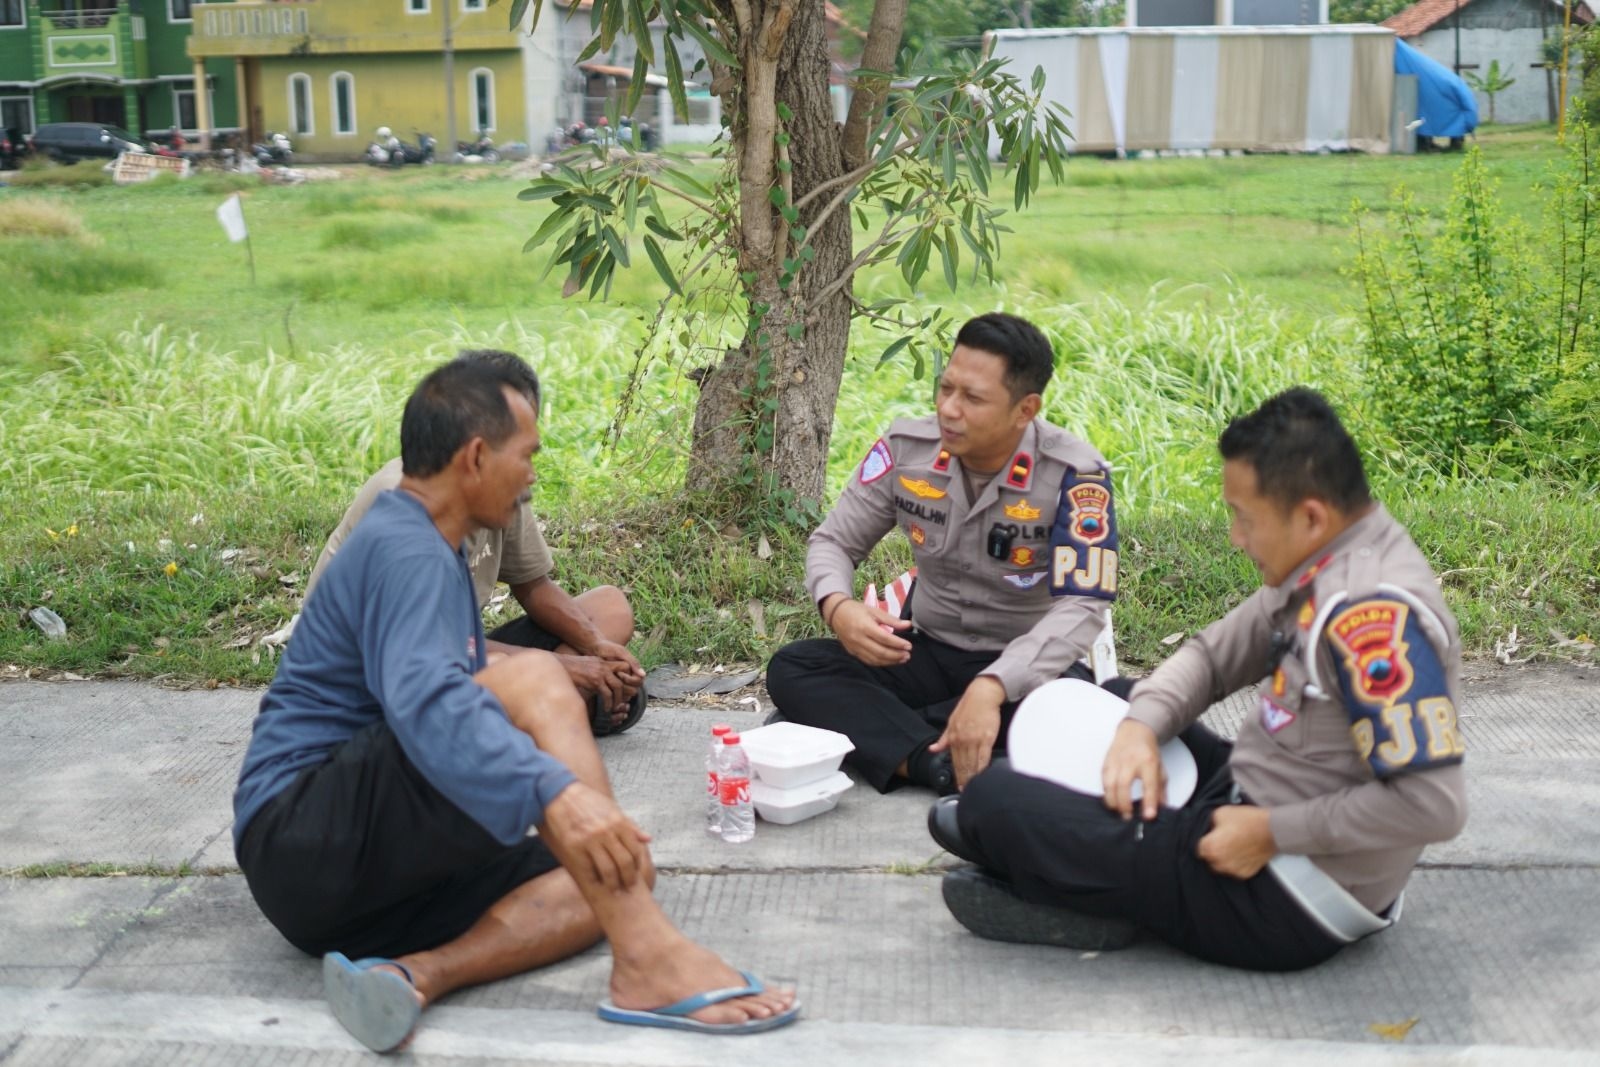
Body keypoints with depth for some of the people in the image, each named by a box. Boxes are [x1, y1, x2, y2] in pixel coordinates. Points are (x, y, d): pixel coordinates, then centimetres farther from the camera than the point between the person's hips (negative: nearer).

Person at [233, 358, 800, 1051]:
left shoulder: (422, 546, 19)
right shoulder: (405, 550, -13)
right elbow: (423, 701, -33)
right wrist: (555, 791, -44)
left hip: (374, 864, 10)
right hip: (302, 835, -10)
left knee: (608, 876, -4)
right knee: (531, 682, -27)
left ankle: (414, 975, -25)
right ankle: (647, 958, -36)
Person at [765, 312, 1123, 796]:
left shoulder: (1074, 474, -21)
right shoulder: (906, 447, -9)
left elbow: (1082, 606, -27)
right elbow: (833, 541, 0)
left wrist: (992, 686, -43)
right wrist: (837, 607, -26)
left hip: (1025, 665, -3)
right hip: (928, 651, 4)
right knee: (791, 669, -18)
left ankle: (865, 728, -26)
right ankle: (943, 768, -36)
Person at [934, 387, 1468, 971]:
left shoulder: (1371, 616, -29)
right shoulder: (1322, 572, 1)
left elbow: (1433, 804, -32)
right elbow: (1213, 653, 11)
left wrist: (1272, 833, -24)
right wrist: (1141, 725, -8)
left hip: (1285, 905, -10)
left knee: (992, 798, -11)